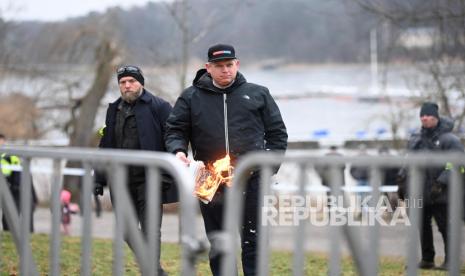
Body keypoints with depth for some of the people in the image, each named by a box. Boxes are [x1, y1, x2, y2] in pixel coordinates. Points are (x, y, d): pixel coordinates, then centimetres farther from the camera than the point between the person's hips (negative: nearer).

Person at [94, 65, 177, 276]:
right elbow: (106, 146, 20)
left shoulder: (158, 106, -3)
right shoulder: (114, 110, 16)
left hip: (149, 179, -7)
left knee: (150, 230, -8)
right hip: (123, 181, 7)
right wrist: (99, 179, 14)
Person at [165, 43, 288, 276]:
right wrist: (178, 150, -12)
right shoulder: (191, 98, 9)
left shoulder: (258, 94, 11)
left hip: (252, 180, -1)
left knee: (253, 243, 1)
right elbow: (174, 130, 10)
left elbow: (277, 132, 14)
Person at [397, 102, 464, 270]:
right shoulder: (415, 140, 14)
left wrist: (441, 183, -21)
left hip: (441, 195, -6)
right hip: (419, 193, 6)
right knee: (423, 227, 10)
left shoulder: (449, 140, -7)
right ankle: (427, 260, 20)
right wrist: (402, 181, 13)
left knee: (446, 227, -5)